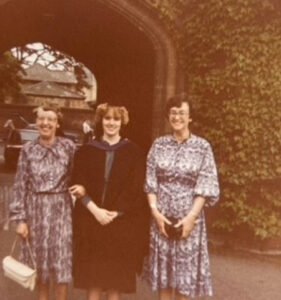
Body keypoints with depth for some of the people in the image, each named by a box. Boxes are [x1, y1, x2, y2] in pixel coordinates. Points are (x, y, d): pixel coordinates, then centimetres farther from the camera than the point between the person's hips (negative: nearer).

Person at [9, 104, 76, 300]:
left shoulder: (68, 146, -3)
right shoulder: (28, 149, 0)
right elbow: (20, 186, 0)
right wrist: (20, 218, -3)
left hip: (60, 209, -1)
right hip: (36, 209, 2)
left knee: (61, 260, 2)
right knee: (39, 261, 11)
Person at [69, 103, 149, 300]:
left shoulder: (133, 152, 2)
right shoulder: (86, 151, 6)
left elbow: (135, 189, -4)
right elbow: (78, 186, 0)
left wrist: (115, 213, -14)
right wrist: (95, 210, -15)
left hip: (122, 223, -1)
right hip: (90, 221, 2)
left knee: (116, 276, 5)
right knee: (92, 275, 6)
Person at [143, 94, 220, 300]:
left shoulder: (202, 147, -2)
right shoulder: (159, 144, 4)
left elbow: (206, 186, -6)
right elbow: (150, 181, 2)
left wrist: (191, 216, -14)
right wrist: (155, 211, -8)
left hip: (189, 218, -2)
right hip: (162, 217, 2)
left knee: (185, 269, 4)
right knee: (163, 272, 9)